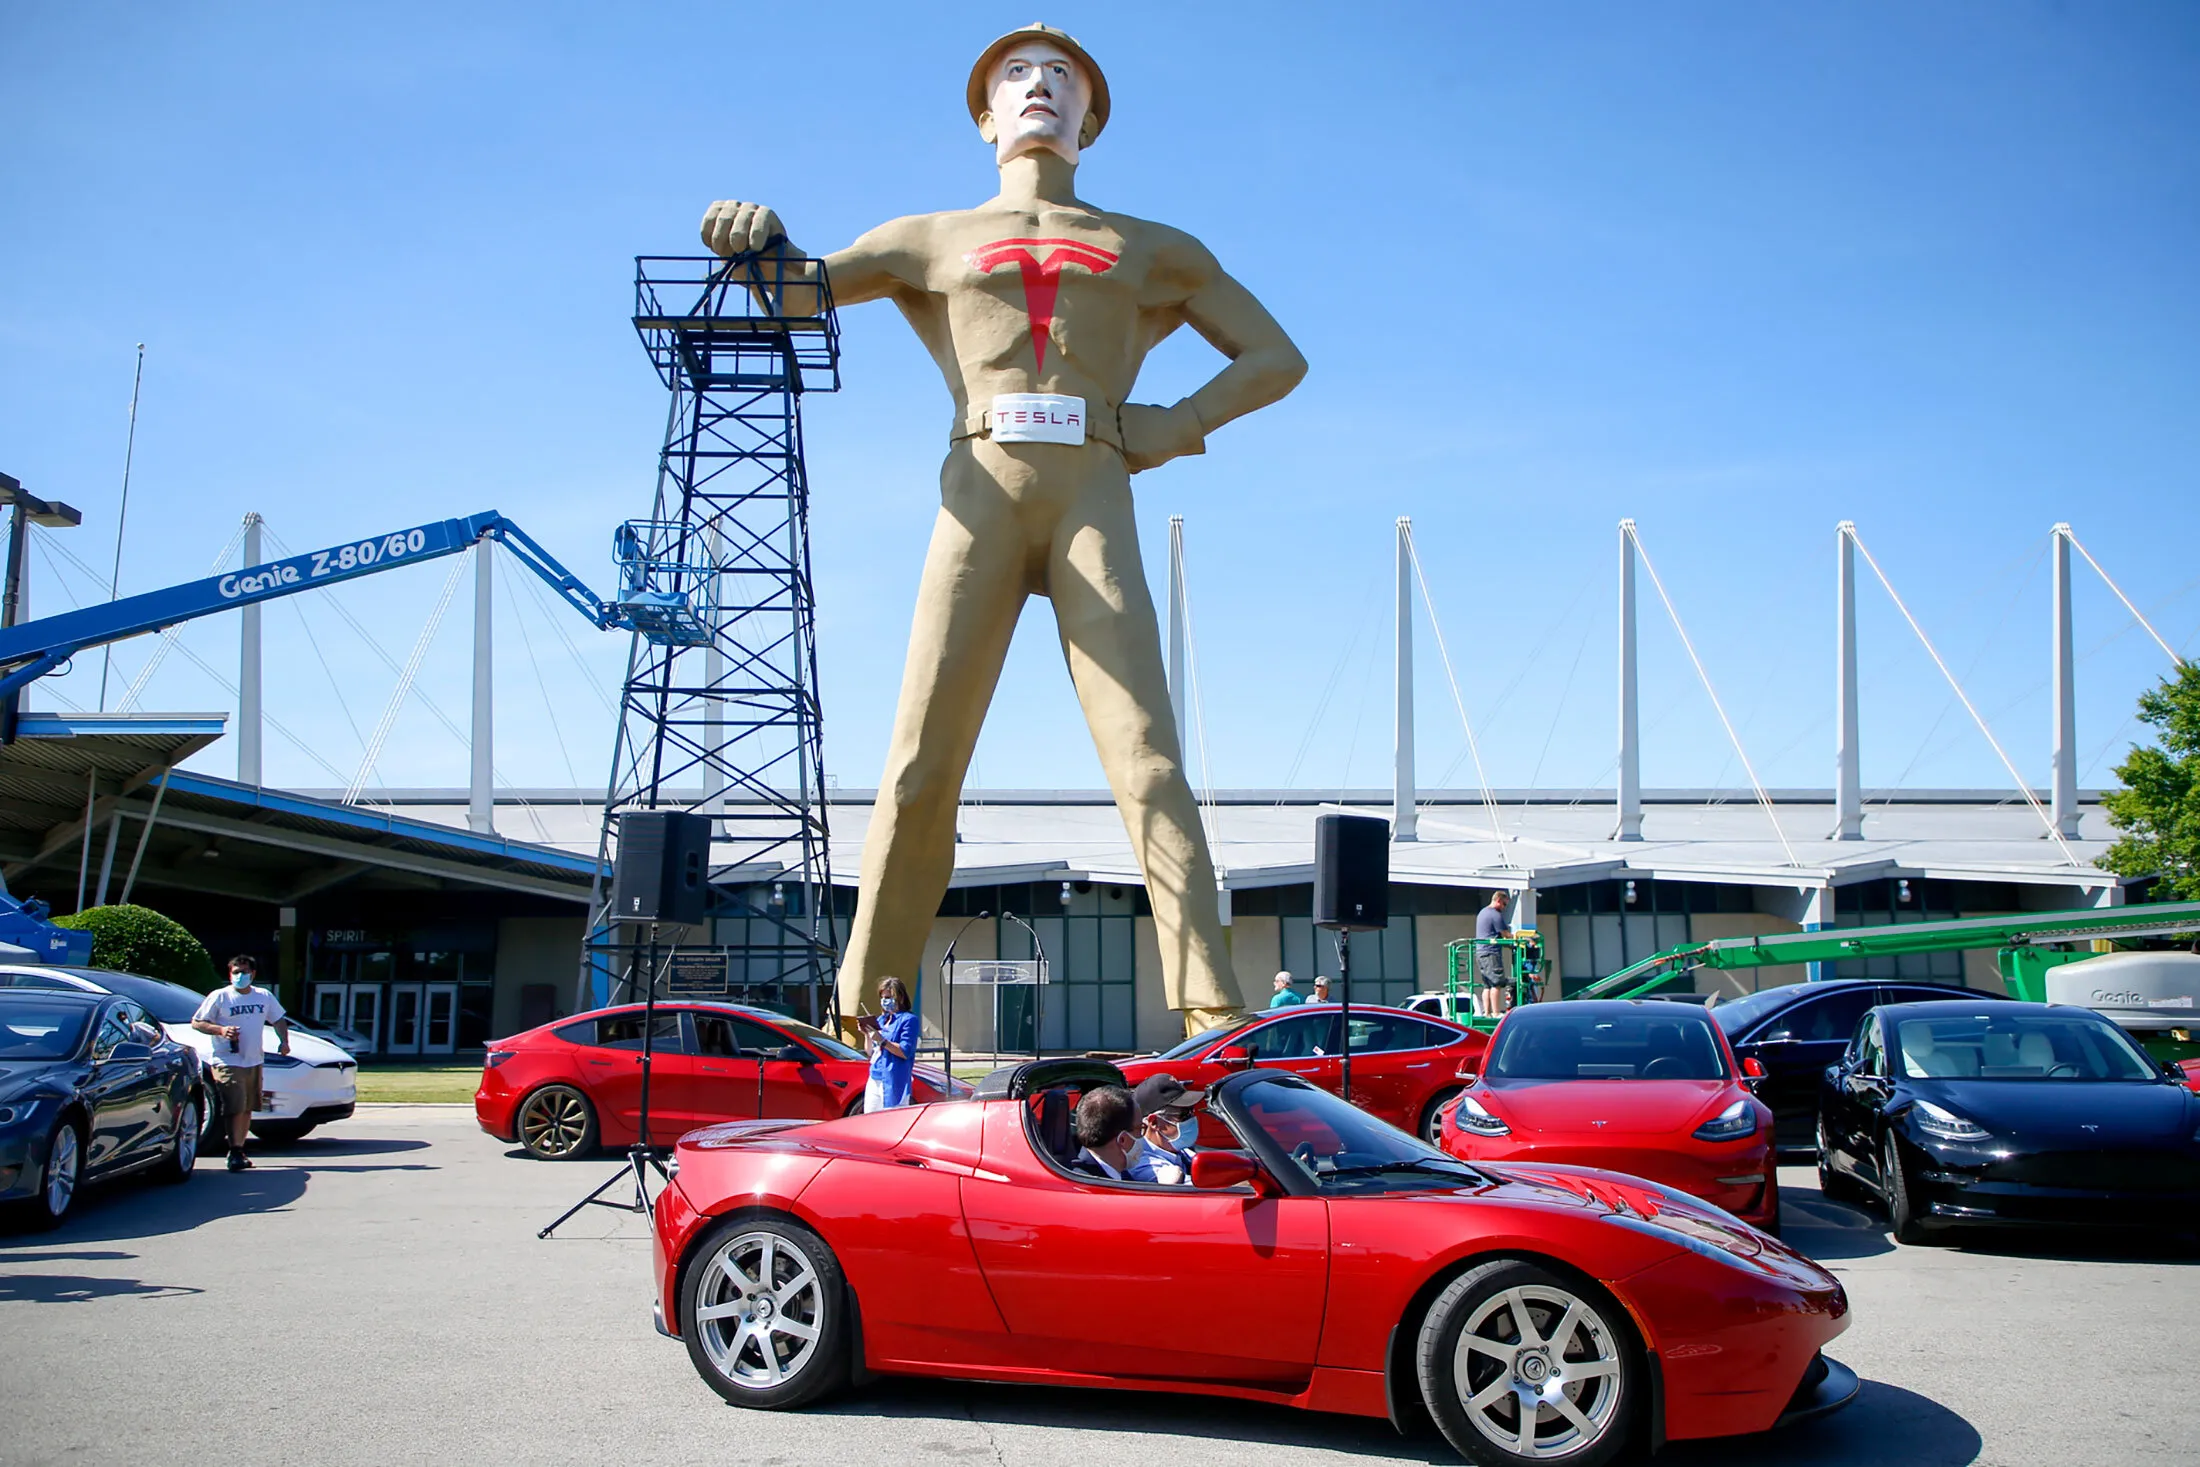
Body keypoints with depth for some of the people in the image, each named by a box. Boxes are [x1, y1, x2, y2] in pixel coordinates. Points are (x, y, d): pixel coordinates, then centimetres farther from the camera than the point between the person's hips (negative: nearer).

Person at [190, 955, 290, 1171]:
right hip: (228, 1062, -5)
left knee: (247, 1109, 10)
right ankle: (235, 1153, -15)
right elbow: (196, 1023, -1)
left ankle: (239, 1149, 19)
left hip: (255, 1062, 5)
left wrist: (284, 1041, 5)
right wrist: (220, 1030, -18)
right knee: (236, 1108, -15)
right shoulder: (219, 997, -2)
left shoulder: (264, 997, 11)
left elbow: (279, 1021, 22)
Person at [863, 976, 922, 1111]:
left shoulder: (908, 1019, -5)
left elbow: (905, 1052, -15)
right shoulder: (881, 1019, 18)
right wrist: (867, 1035, 2)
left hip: (893, 1082, -8)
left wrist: (882, 1041, -21)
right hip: (873, 1080, 8)